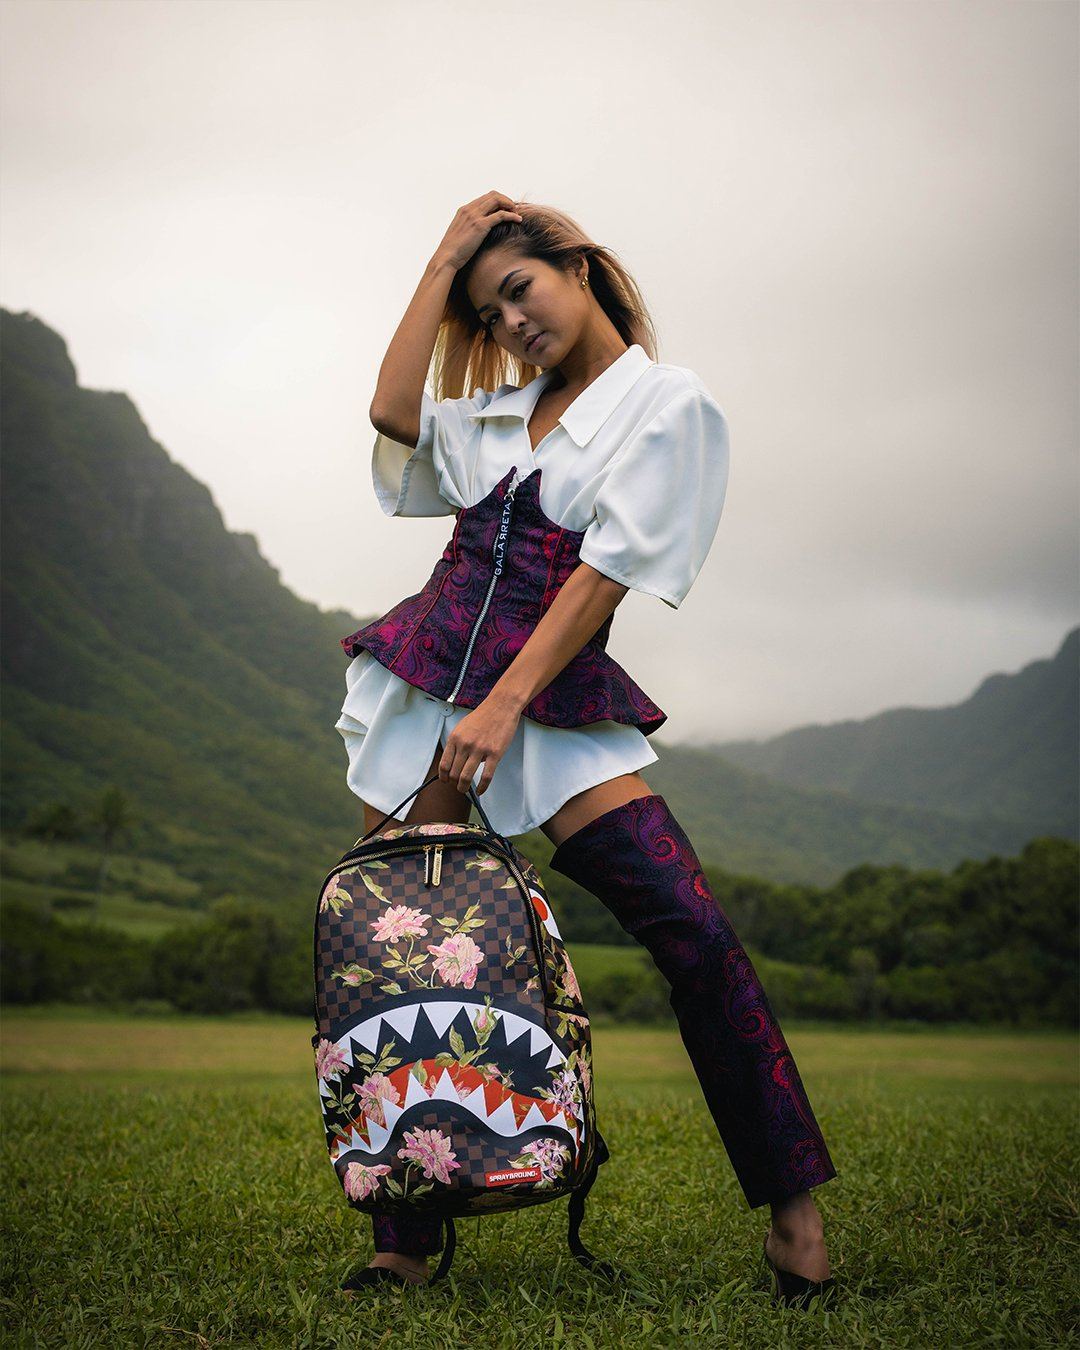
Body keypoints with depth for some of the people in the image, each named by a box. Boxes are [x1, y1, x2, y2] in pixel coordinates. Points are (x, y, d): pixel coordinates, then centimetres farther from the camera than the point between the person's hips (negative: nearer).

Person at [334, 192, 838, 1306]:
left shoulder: (670, 404, 0)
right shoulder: (497, 409, 19)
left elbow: (607, 566, -9)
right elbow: (392, 418, 2)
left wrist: (504, 708, -17)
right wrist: (442, 265, 9)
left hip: (557, 695, -5)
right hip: (421, 677, 5)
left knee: (692, 932, -16)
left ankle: (792, 1211, -3)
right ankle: (405, 1243, 10)